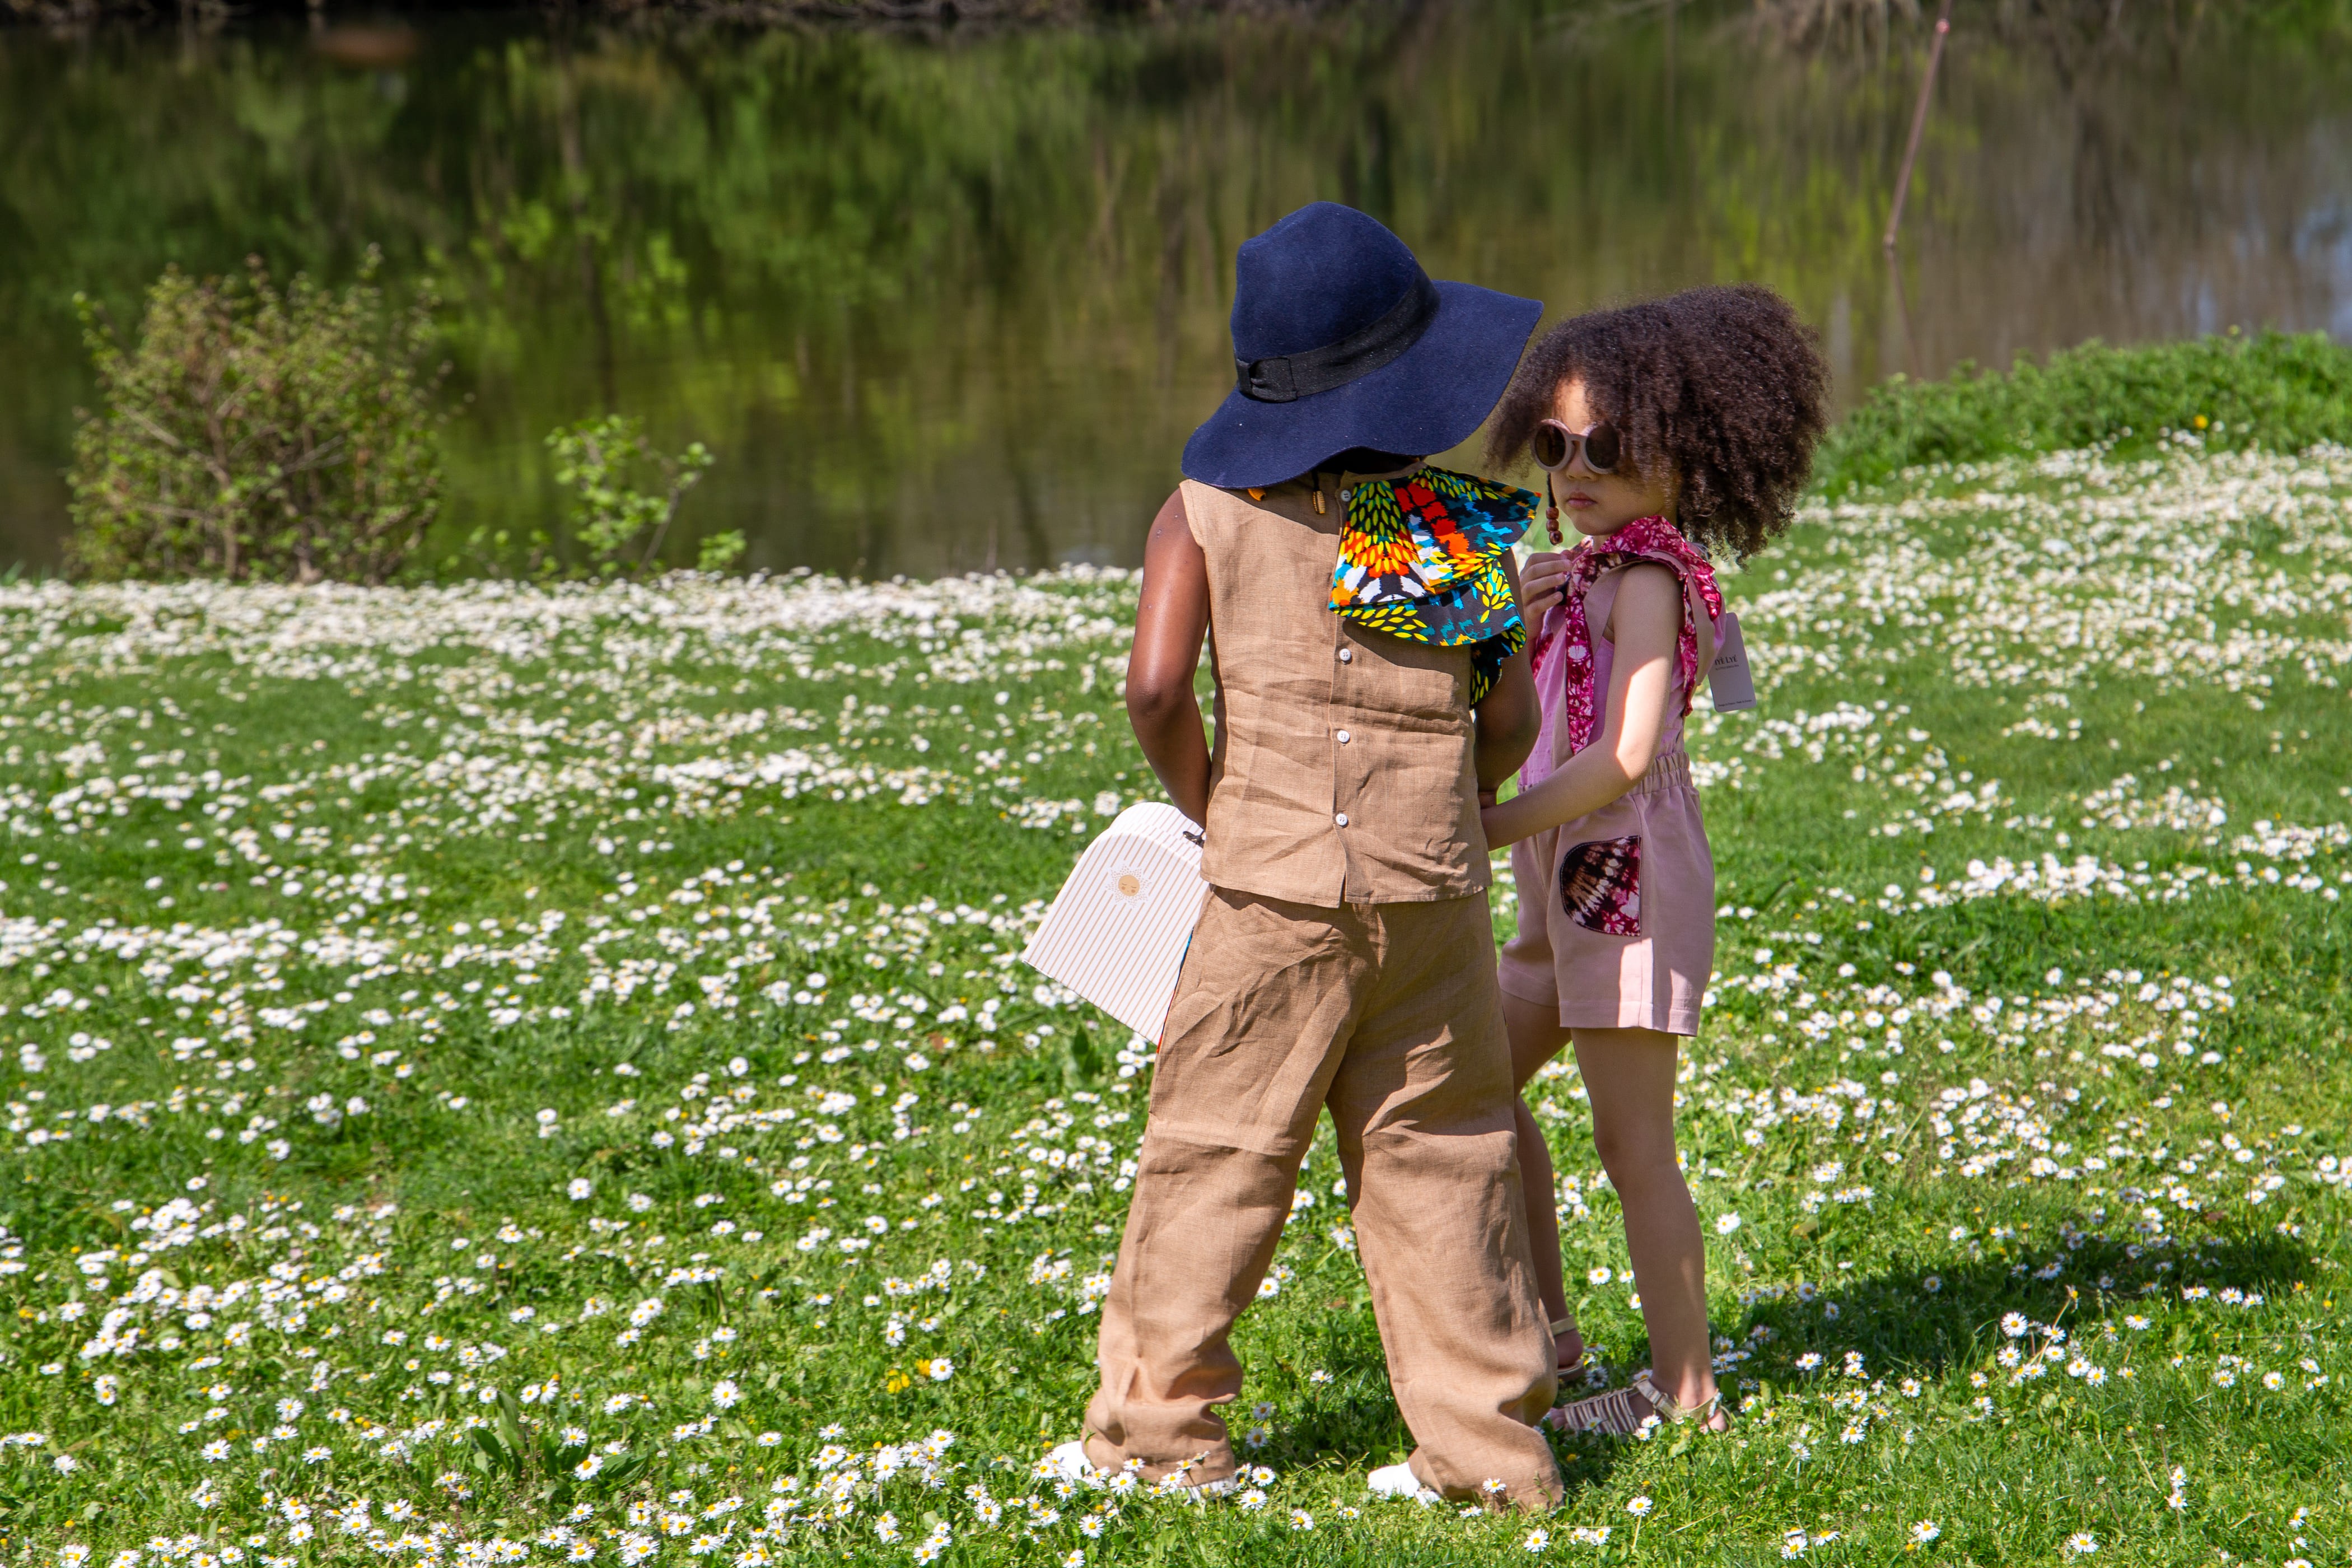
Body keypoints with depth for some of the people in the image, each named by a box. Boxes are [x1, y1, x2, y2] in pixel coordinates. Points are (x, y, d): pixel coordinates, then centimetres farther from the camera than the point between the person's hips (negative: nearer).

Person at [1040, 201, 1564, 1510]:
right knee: (1442, 1160, 10)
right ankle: (1490, 1443, 12)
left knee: (1216, 1151, 6)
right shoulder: (1465, 524, 3)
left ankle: (1159, 1428, 8)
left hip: (1277, 886, -2)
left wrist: (1211, 811, 5)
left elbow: (1157, 687, -12)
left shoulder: (1208, 512, -2)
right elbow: (1512, 722, 1)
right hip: (1440, 889, 2)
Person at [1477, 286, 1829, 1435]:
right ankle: (1548, 1335, 25)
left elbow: (1623, 755, -25)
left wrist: (1486, 829, -22)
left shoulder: (1651, 573, -15)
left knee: (1633, 1144, -3)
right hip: (1575, 879, 10)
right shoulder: (1594, 569, 12)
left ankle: (1684, 1391, 6)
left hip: (1627, 868, -10)